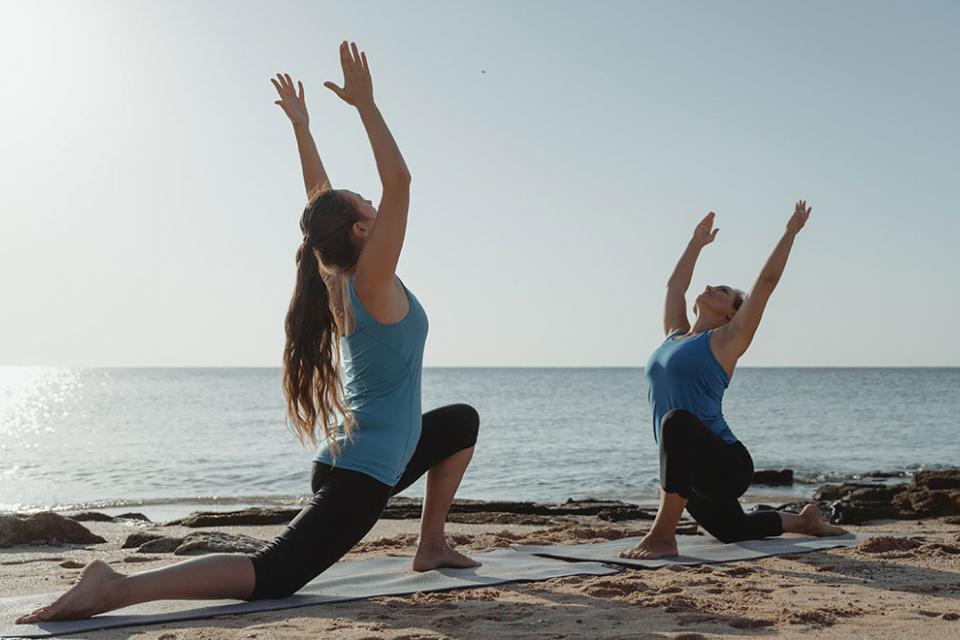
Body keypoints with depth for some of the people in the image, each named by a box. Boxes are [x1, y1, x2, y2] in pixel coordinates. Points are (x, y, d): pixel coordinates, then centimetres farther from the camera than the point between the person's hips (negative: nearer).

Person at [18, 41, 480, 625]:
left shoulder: (337, 280, 6)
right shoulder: (373, 283, -16)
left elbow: (320, 202, 17)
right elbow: (398, 180, -24)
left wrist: (301, 126, 19)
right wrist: (365, 103, -22)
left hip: (354, 458, 10)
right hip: (361, 475, -10)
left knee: (462, 422, 28)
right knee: (271, 574, -17)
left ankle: (432, 545, 27)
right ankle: (119, 587, -26)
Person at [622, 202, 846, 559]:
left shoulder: (727, 341, -2)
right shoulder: (675, 335, 15)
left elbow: (767, 281, -5)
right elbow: (675, 285, 27)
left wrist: (791, 232, 3)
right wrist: (697, 242, 37)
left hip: (727, 466, -9)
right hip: (691, 472, 9)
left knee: (678, 421, -39)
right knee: (733, 531, 28)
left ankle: (662, 537, -36)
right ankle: (804, 520, 53)